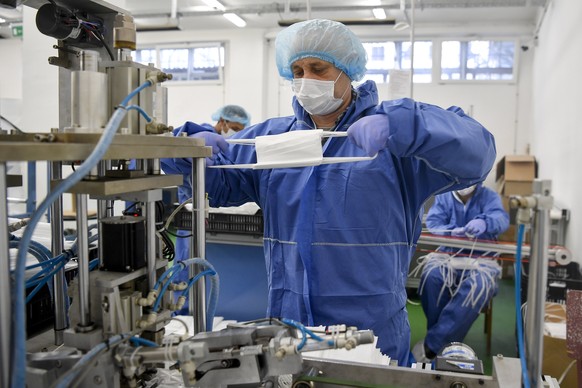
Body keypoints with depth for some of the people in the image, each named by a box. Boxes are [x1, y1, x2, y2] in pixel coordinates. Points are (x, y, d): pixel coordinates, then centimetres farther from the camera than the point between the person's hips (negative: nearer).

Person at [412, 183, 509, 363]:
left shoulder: (489, 196, 5)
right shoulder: (442, 196, 10)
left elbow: (501, 218, -16)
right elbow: (433, 223, -4)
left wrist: (484, 222, -40)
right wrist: (451, 232, -27)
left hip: (480, 259, -1)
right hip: (447, 255, 1)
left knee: (479, 286, -33)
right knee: (432, 277, -31)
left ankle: (431, 344, -31)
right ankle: (442, 338, -19)